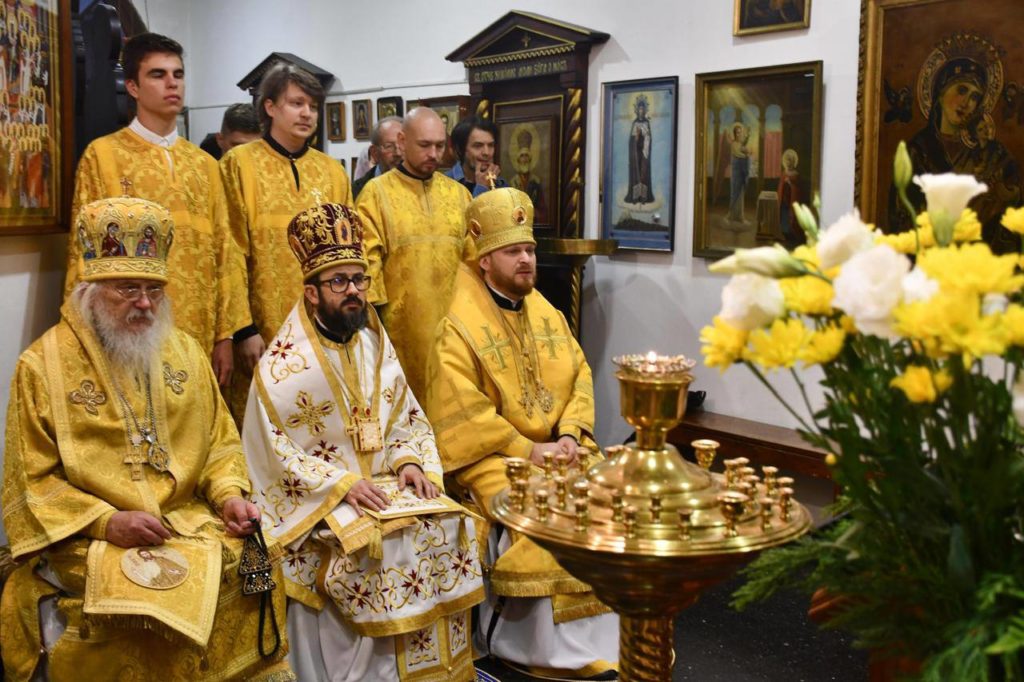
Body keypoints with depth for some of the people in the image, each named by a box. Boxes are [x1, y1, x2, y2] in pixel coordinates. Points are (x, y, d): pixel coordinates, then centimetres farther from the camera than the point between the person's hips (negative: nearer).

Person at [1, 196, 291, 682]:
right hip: (90, 536, -3)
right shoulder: (44, 365, -2)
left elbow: (220, 442, 13)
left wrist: (229, 495, -6)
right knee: (134, 597, -29)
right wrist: (106, 521, -15)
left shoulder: (185, 352, 10)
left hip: (190, 521, 4)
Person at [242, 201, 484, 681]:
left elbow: (409, 418, 13)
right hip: (319, 496, -5)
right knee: (383, 540, -29)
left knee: (447, 522, -15)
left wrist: (409, 462, -7)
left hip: (385, 482, 5)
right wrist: (341, 484, -21)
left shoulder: (376, 347, 10)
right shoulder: (283, 364, -8)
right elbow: (275, 449, -12)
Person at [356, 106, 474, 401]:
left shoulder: (458, 194, 10)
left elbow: (473, 257, 11)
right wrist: (373, 316, -11)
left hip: (452, 321, 4)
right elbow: (367, 261, -7)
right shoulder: (377, 193, -2)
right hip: (400, 324, -3)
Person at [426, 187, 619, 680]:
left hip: (558, 447, 6)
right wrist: (528, 450, -18)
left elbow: (580, 377, 8)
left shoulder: (548, 315, 12)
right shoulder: (459, 328, -8)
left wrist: (570, 434, -10)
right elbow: (463, 414, -15)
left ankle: (607, 638, -2)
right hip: (493, 456, -6)